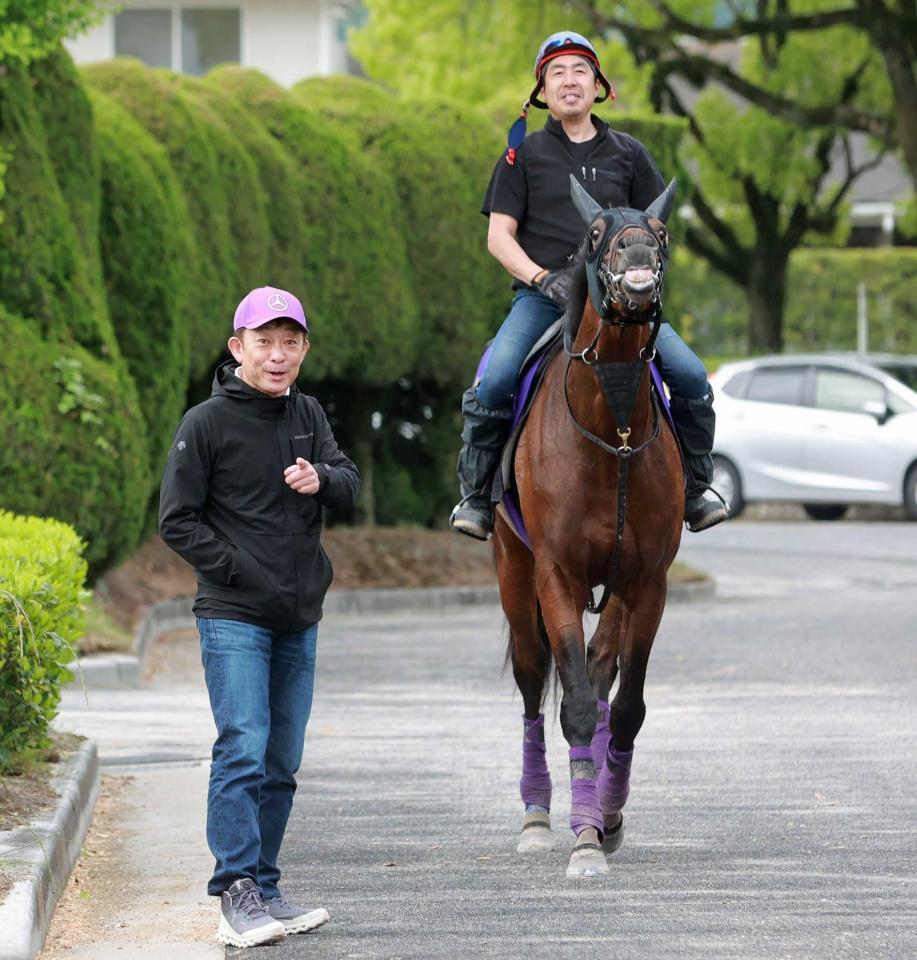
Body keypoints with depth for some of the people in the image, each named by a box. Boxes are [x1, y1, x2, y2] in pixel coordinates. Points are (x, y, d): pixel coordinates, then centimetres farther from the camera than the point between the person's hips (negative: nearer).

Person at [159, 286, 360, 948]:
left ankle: (263, 890, 15)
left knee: (282, 764, 9)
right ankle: (238, 894, -18)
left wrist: (321, 478, -19)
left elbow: (351, 485, 3)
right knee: (243, 750, -16)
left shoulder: (308, 415, 11)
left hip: (300, 620, 6)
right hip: (234, 618, -6)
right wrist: (241, 572, -15)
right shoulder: (207, 423, -6)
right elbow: (177, 522, -6)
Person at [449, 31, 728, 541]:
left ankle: (696, 487, 4)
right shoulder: (525, 153, 7)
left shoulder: (628, 154, 13)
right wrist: (545, 278, -13)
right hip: (541, 295, -2)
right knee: (491, 384, -27)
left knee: (691, 376, -16)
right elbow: (499, 236, 3)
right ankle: (475, 493, -9)